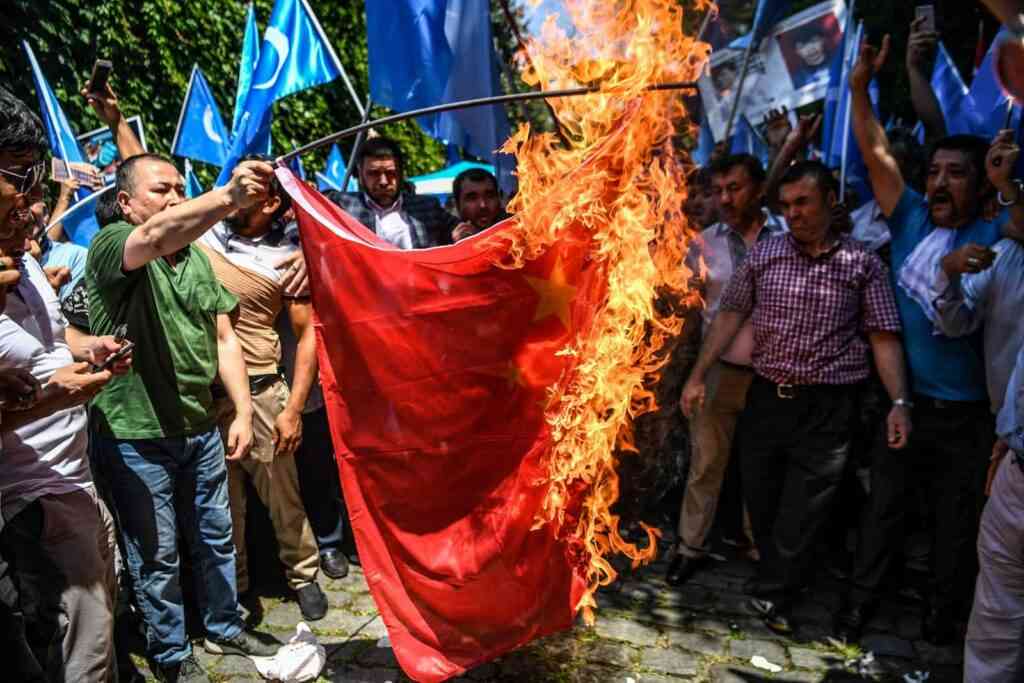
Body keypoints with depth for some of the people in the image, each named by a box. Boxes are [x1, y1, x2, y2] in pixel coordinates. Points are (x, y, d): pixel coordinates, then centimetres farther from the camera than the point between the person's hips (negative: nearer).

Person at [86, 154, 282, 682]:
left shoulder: (197, 258, 8)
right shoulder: (110, 245, -11)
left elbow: (223, 338, 8)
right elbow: (157, 236, -36)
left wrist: (243, 411, -1)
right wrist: (229, 196, -52)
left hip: (200, 427, 6)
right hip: (135, 436, -6)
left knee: (216, 538, 18)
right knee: (156, 555, 9)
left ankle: (224, 628, 39)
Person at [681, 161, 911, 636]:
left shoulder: (862, 264, -3)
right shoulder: (764, 253, 3)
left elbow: (883, 337, -3)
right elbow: (731, 314, 7)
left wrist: (899, 402, -12)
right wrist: (699, 375, 3)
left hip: (827, 407, -2)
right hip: (766, 398, 3)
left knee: (801, 516, 4)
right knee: (760, 504, 13)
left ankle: (769, 595, 24)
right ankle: (780, 581, 36)